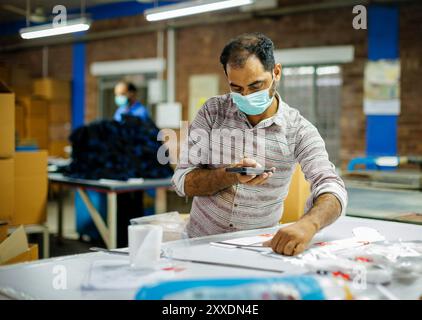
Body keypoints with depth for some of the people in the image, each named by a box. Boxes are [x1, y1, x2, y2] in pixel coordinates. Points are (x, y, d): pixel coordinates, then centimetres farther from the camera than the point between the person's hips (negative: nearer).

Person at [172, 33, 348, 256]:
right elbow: (182, 182, -6)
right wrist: (231, 176, -25)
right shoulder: (212, 112, -4)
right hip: (202, 241, 1)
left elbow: (332, 190, -21)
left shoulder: (299, 131, -9)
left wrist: (307, 225, -43)